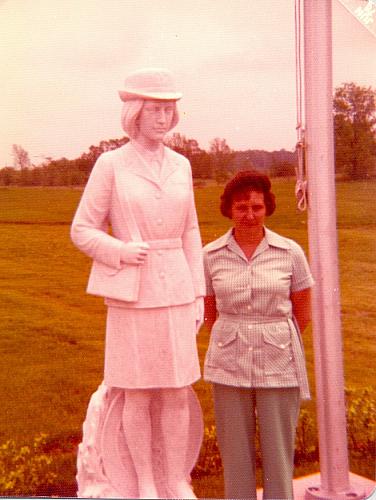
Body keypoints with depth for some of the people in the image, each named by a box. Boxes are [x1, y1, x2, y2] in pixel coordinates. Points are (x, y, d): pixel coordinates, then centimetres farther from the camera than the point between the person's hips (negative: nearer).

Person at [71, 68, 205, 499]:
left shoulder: (180, 166, 7)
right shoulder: (110, 164, -5)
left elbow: (189, 235, 10)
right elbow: (82, 231, -2)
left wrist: (198, 296, 7)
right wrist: (121, 252, -21)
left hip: (175, 291, 4)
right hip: (132, 295, -3)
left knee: (177, 392, 8)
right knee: (138, 393, 5)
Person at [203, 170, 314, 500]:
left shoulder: (291, 253, -4)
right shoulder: (211, 255, -1)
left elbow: (303, 314, 5)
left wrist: (273, 342, 10)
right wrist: (233, 342, 10)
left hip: (279, 365, -1)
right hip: (229, 364, 1)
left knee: (279, 450, 8)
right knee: (235, 451, 11)